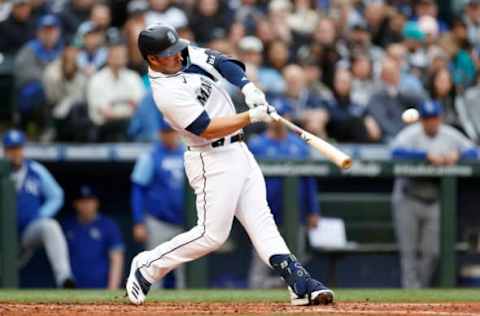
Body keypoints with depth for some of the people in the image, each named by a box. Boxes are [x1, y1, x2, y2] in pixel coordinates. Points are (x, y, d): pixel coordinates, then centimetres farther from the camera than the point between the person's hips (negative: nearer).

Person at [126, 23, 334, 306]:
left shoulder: (188, 55, 2)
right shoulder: (168, 93, -22)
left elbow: (223, 63, 3)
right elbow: (207, 129, -24)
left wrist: (248, 88, -15)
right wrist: (252, 117, -25)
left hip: (238, 151, 9)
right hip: (213, 161, -9)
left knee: (261, 219, 2)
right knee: (211, 235, -6)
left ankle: (300, 283, -5)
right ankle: (147, 267, 9)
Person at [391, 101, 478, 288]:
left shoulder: (450, 135, 3)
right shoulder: (411, 134, -11)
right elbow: (397, 152, -30)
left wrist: (456, 155, -21)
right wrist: (428, 155, -36)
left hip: (434, 202, 4)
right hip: (408, 201, -4)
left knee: (431, 251, 2)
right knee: (409, 250, -3)